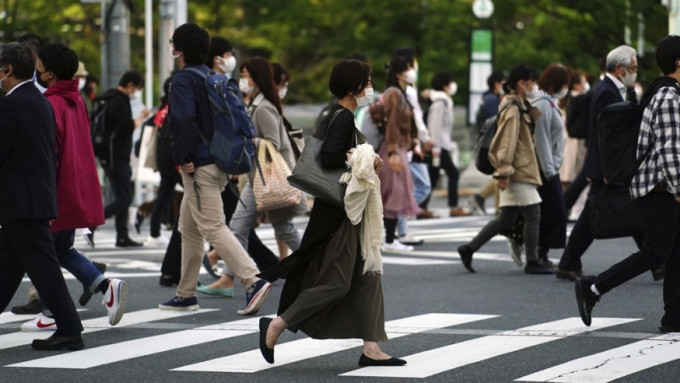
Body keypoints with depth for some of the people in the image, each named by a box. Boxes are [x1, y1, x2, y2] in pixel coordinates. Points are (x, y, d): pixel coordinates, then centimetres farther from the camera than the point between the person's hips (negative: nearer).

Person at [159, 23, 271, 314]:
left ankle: (253, 280, -21)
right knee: (189, 228, 18)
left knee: (213, 227, -11)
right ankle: (186, 295, 23)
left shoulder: (183, 81, -13)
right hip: (218, 162, 9)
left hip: (198, 167, -9)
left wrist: (182, 158, -17)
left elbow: (184, 120, -28)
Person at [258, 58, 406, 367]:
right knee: (336, 282, -7)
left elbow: (328, 153, 18)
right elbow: (328, 158, -27)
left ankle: (371, 349, 9)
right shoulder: (342, 118, -16)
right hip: (337, 211, -10)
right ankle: (275, 325, 1)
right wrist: (365, 162, -16)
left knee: (368, 276, 8)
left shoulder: (341, 117, 12)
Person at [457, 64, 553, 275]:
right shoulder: (513, 109, -15)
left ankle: (469, 249, 13)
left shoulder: (518, 106, 16)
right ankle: (532, 263, 1)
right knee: (533, 214, -4)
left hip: (518, 171, 10)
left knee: (506, 218, 10)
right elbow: (507, 142, -20)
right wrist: (504, 171, -21)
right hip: (519, 171, -10)